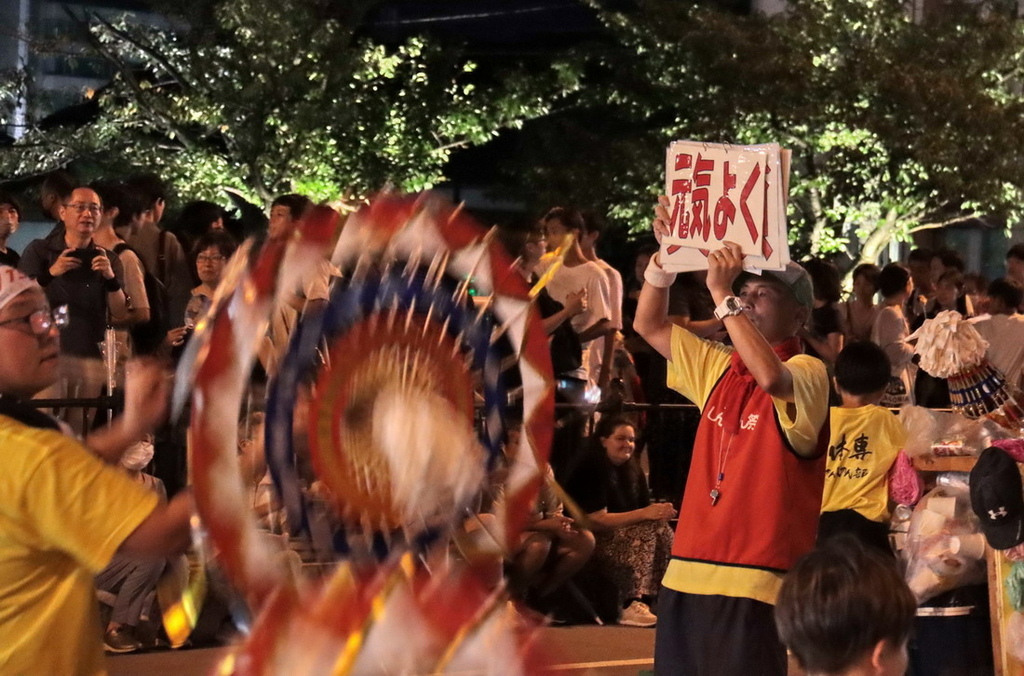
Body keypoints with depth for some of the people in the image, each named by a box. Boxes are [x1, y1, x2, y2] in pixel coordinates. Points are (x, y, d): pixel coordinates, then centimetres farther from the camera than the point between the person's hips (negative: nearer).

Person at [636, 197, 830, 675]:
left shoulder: (807, 372, -5)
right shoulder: (719, 367, 17)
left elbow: (771, 377, -28)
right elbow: (649, 326, 19)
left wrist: (723, 294, -24)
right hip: (688, 571, 7)